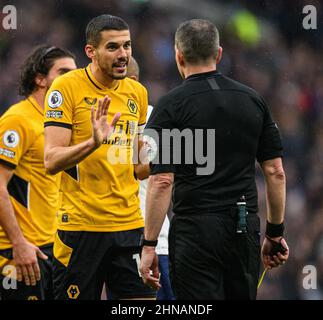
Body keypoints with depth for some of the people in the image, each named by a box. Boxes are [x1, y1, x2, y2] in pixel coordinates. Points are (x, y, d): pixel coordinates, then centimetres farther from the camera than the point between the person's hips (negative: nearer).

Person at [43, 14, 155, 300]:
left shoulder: (137, 92, 11)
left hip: (130, 224, 5)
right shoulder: (66, 87, -6)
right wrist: (93, 143, -27)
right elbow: (52, 162, -13)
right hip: (80, 226, -5)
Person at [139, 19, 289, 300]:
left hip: (195, 228, -5)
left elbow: (161, 181, -11)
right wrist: (276, 233, 15)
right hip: (245, 229, 5)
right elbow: (276, 172, 8)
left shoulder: (171, 106, -6)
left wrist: (149, 245, -7)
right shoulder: (253, 100, 8)